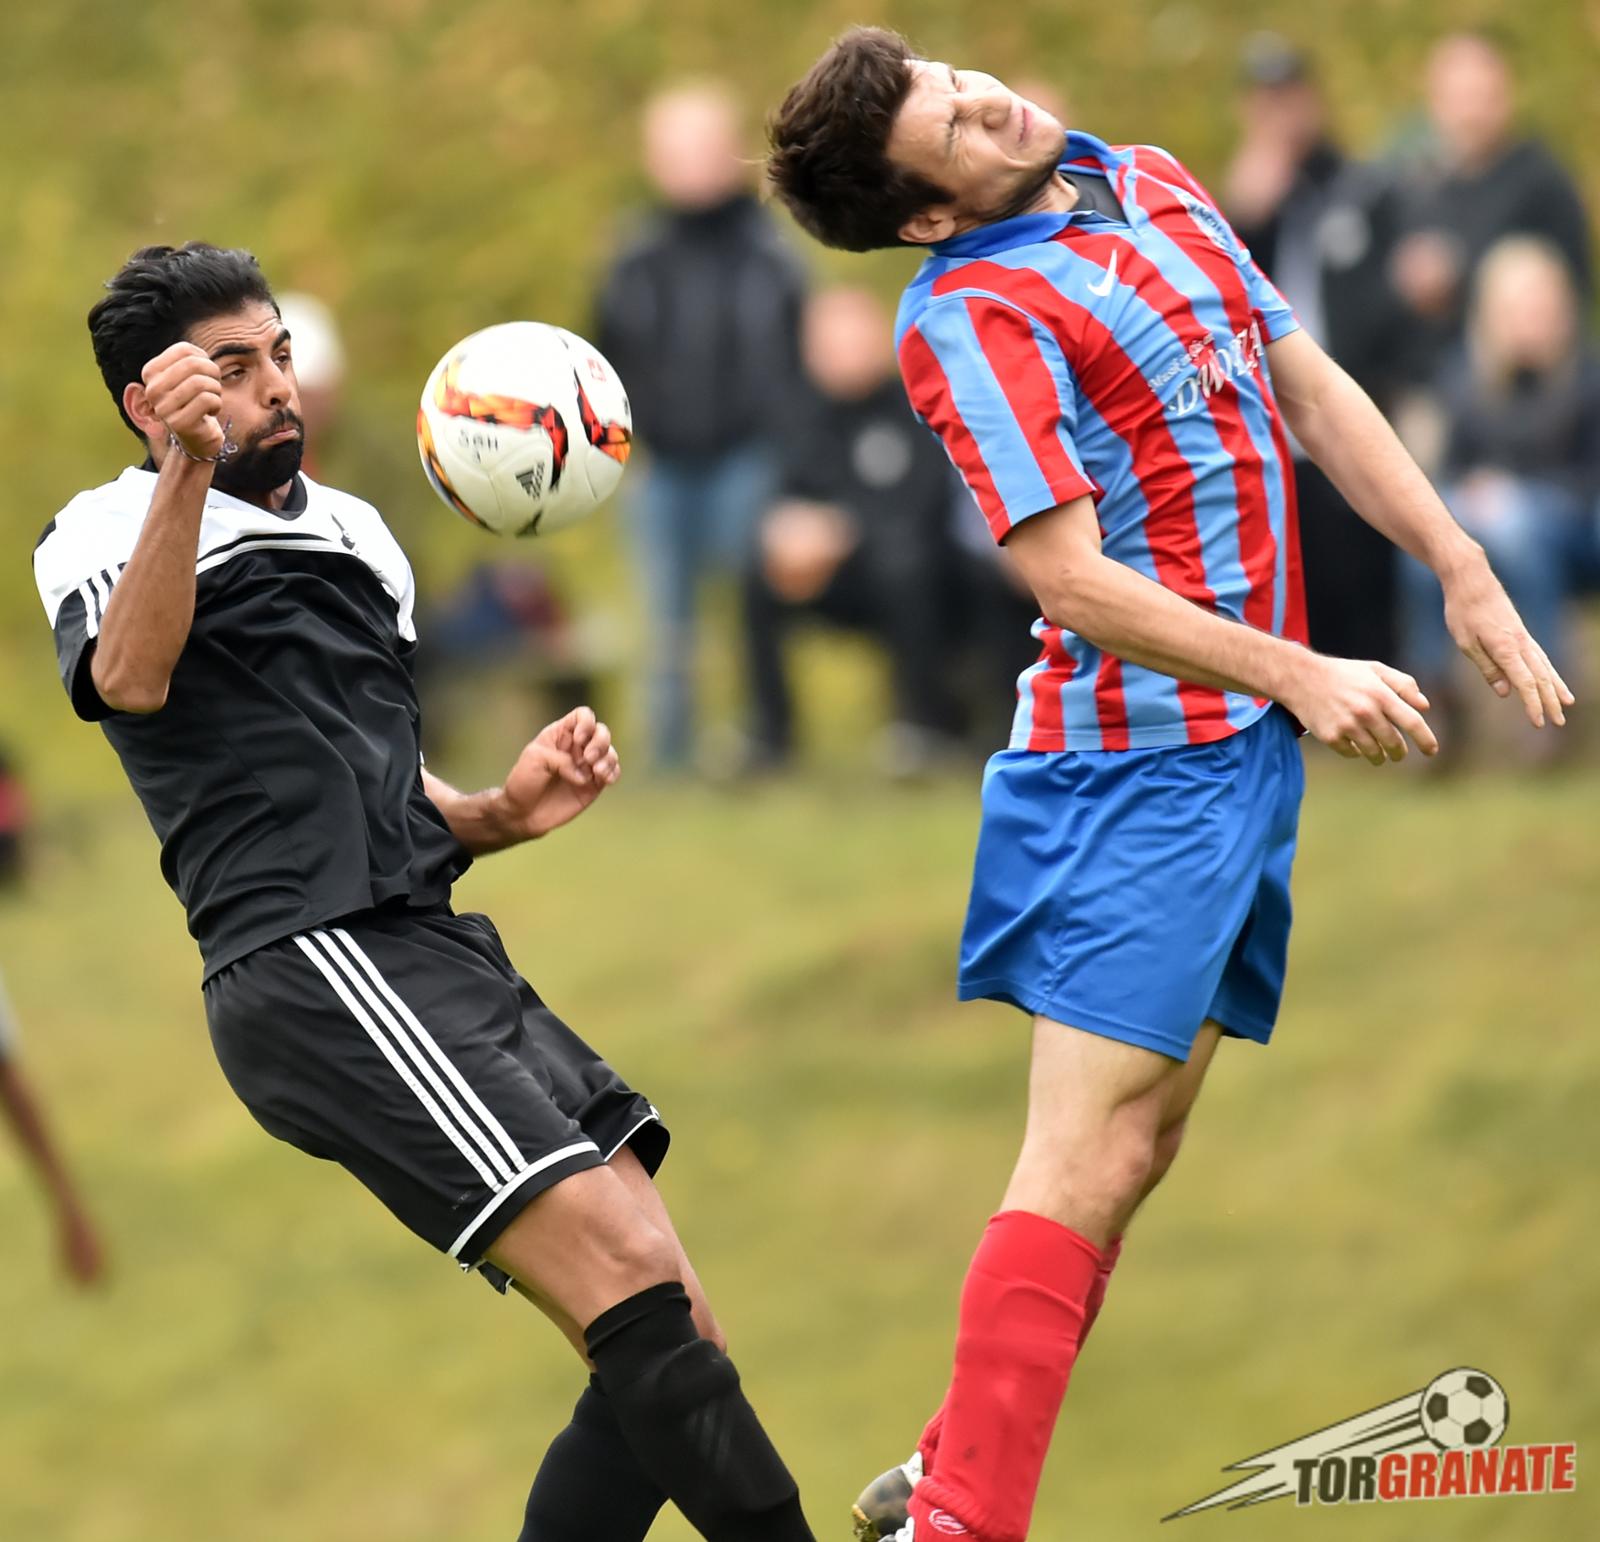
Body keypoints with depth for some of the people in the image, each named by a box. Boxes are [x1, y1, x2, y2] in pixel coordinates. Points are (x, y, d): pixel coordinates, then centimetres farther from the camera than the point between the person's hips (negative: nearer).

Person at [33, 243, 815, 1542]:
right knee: (634, 1285, -22)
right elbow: (127, 679, -22)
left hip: (436, 950, 9)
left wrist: (502, 814, 13)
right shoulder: (113, 531, 2)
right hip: (313, 962, -8)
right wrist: (190, 465, -36)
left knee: (665, 1340, -2)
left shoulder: (353, 533, 27)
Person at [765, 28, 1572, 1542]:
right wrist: (1299, 677, -19)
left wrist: (1465, 577, 13)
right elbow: (1077, 582, -18)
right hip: (1139, 758, -8)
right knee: (1090, 1155, -13)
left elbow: (1314, 393, 18)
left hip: (1245, 742, 8)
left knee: (1142, 1145, 10)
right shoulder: (970, 318, -13)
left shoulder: (1155, 189, 12)